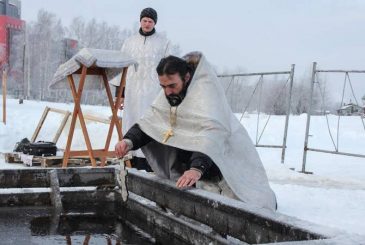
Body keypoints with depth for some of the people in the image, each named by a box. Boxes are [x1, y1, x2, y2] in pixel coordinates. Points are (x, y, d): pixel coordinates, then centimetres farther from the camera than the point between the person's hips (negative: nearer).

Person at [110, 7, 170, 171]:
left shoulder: (163, 42, 5)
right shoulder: (129, 42, 13)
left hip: (153, 91, -3)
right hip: (132, 91, 3)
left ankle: (150, 166, -4)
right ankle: (134, 166, 5)